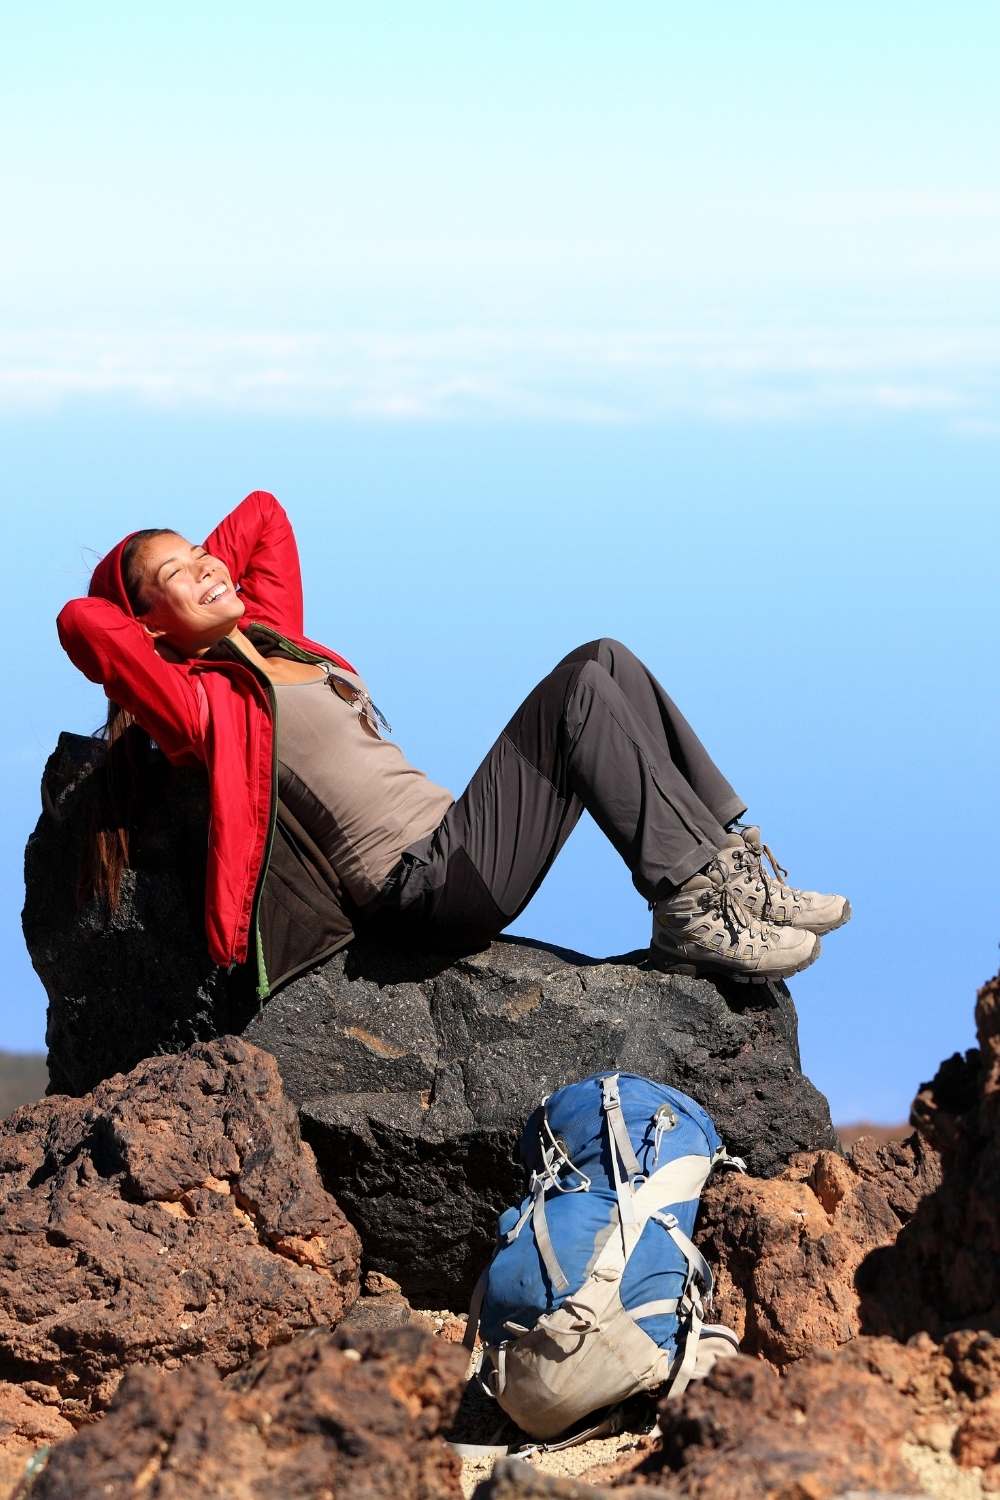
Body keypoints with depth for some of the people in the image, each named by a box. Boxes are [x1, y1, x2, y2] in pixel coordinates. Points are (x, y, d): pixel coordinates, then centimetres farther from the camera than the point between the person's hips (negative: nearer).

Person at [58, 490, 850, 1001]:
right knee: (584, 693, -18)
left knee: (605, 660, -2)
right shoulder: (199, 700, -3)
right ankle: (692, 915, -19)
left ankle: (738, 867, -6)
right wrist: (156, 619, 3)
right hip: (430, 881, -9)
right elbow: (81, 622, -17)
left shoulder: (272, 638, 21)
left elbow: (263, 513, 34)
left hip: (454, 838, 9)